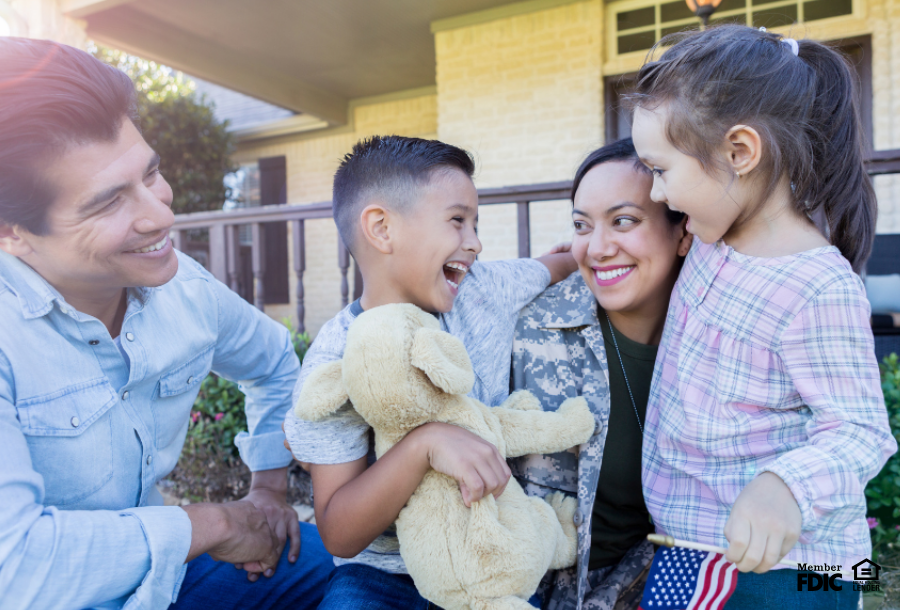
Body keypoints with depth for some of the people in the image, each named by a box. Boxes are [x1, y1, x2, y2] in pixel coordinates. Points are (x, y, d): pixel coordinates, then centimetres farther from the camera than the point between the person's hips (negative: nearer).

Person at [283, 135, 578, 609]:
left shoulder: (486, 289, -6)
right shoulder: (335, 363, -18)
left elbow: (564, 260, 15)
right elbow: (339, 536, -20)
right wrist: (425, 444, -32)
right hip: (384, 571, -3)